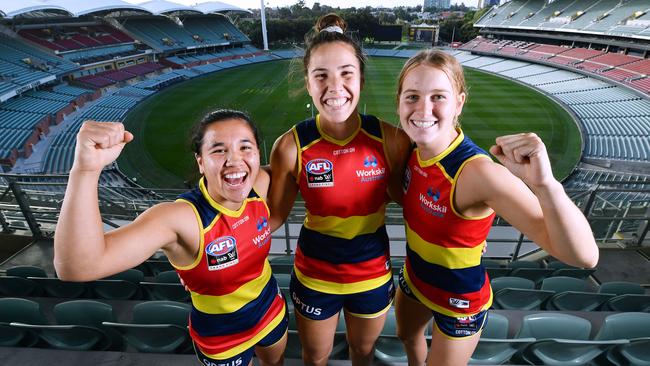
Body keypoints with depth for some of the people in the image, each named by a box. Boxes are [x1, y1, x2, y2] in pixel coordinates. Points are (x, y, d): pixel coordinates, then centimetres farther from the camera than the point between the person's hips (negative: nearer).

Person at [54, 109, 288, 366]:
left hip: (272, 311, 4)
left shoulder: (260, 184, -20)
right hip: (222, 338, -4)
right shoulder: (180, 217, -35)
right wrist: (86, 169, -57)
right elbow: (76, 268, -47)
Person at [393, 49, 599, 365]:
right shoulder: (414, 147, -15)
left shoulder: (477, 172, -35)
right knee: (406, 336, 34)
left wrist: (544, 183, -55)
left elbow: (583, 256, -40)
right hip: (414, 277, 6)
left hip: (459, 300, -6)